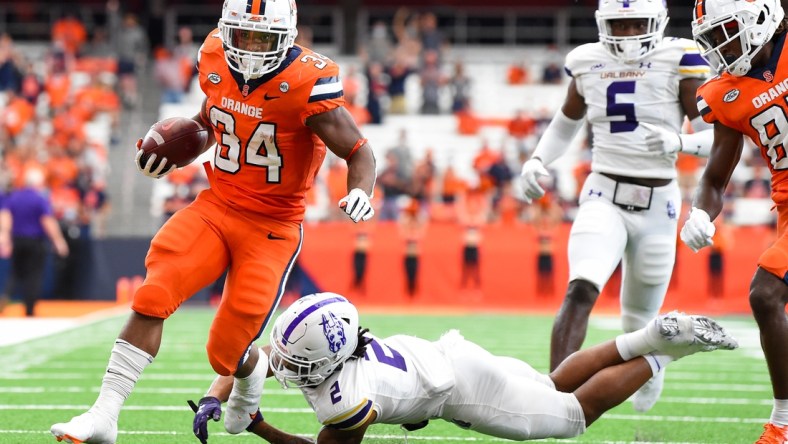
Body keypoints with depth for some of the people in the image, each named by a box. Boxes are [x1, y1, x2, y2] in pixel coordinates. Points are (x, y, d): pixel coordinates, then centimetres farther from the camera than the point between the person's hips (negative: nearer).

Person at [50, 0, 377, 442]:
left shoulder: (306, 82, -20)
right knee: (153, 297, -18)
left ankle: (252, 378, 37)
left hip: (271, 226, -4)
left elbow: (360, 152, -14)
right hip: (216, 205, 4)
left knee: (227, 351, -3)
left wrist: (361, 192, -34)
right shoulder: (217, 60, -3)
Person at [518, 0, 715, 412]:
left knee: (639, 320, 14)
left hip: (657, 205, -1)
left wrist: (678, 142, -29)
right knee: (581, 289, -26)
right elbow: (567, 121, 21)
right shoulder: (588, 62, 3)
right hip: (603, 197, 1)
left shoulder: (679, 61, -8)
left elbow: (714, 137, -9)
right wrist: (537, 160, 5)